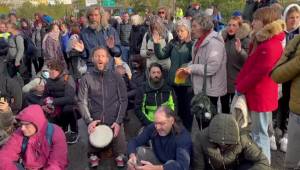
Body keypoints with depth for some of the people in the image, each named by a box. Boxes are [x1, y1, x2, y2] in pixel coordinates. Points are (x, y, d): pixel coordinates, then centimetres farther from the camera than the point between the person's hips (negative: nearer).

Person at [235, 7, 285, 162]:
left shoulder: (270, 47, -23)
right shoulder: (260, 42, 11)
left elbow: (258, 73, -22)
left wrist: (239, 87, -10)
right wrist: (240, 84, 4)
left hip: (260, 96, -10)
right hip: (254, 94, 10)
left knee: (259, 135, 2)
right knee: (257, 132, 20)